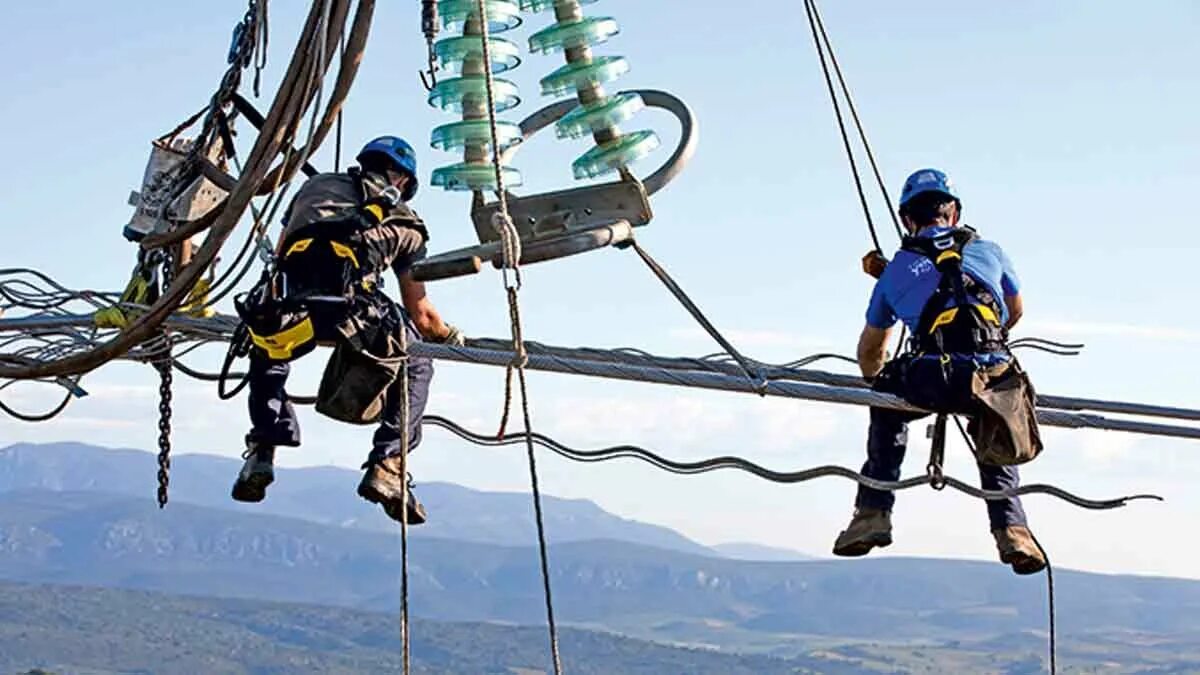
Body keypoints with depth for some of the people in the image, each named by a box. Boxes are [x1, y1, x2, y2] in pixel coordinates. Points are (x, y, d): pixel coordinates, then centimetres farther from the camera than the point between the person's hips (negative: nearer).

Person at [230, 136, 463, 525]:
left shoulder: (316, 186, 35)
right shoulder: (404, 223, 29)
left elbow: (280, 259, 40)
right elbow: (421, 314, 31)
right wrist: (449, 336, 52)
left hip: (293, 307, 2)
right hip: (354, 307, -2)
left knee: (268, 355, 36)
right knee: (417, 365, 24)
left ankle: (261, 453, 21)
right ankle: (387, 466, 11)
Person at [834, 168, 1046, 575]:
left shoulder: (894, 270, 22)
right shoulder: (989, 252, 23)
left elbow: (870, 351, 34)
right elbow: (1016, 311, 41)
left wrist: (877, 383, 56)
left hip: (930, 381, -1)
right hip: (994, 378, 1)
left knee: (887, 408, 33)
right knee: (994, 444, 35)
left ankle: (873, 514, 25)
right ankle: (1011, 528, 18)